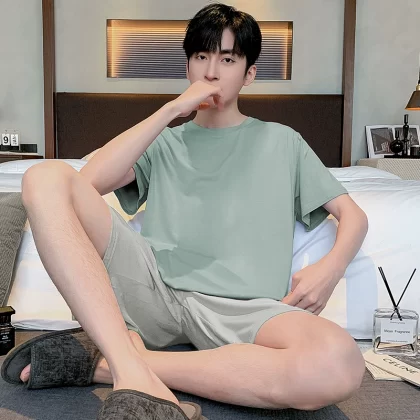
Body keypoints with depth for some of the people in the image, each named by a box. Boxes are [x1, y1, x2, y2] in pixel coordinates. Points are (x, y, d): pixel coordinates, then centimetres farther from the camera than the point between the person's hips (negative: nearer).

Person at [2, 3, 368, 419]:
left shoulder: (281, 142, 21)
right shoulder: (165, 143, 23)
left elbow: (353, 214, 18)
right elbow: (91, 180, 4)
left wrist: (330, 268, -5)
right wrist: (173, 108, 4)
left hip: (240, 307, -1)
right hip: (155, 286, 2)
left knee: (340, 364, -35)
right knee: (47, 178, -18)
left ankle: (104, 364, -24)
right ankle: (131, 369, -28)